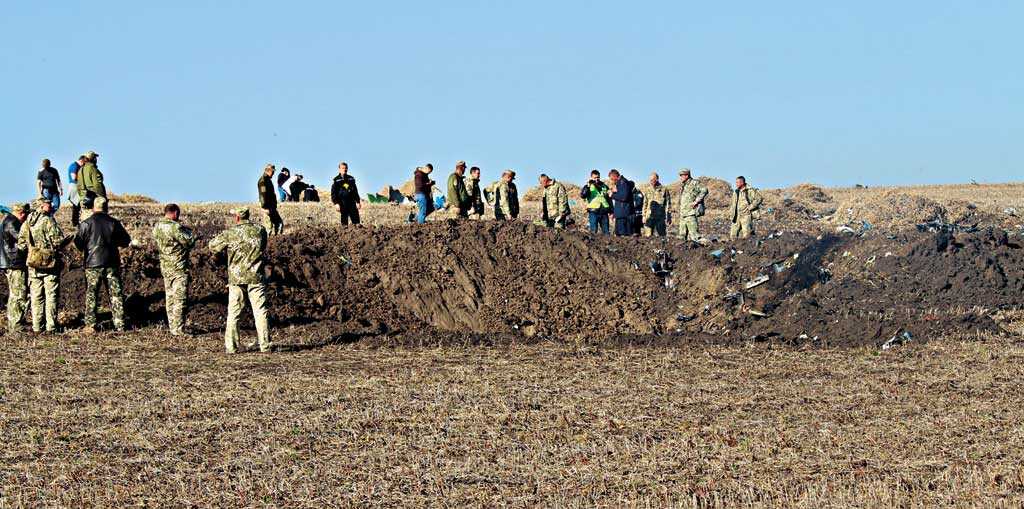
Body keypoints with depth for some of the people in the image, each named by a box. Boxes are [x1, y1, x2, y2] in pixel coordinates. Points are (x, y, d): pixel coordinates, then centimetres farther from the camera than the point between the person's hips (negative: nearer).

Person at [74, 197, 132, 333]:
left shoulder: (86, 224, -6)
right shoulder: (114, 223, 1)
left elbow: (78, 243, -5)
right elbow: (126, 241, 7)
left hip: (93, 263, -2)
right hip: (112, 264, 2)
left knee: (91, 295, 6)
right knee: (116, 294, 7)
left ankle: (91, 325, 4)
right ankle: (119, 325, 5)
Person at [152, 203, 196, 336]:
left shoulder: (157, 227, 6)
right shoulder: (175, 227, -19)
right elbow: (190, 242, -14)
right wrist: (189, 232, 8)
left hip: (165, 267, 8)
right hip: (179, 268, -8)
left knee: (170, 299, 14)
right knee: (180, 300, -5)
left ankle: (172, 327, 18)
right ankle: (178, 329, -6)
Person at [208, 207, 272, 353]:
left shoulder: (230, 233, -8)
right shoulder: (260, 231, 0)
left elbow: (212, 246, 4)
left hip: (236, 278, -1)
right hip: (256, 278, 1)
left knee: (233, 313, 7)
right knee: (260, 312, 5)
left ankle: (231, 346, 6)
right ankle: (265, 345, 3)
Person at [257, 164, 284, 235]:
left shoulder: (269, 180, 18)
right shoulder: (263, 181, -14)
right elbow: (263, 195, -20)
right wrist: (265, 208, -24)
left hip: (272, 207, 10)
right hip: (267, 207, -10)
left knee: (280, 222, 8)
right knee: (269, 225, -9)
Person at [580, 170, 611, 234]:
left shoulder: (604, 187, 14)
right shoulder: (588, 187, 0)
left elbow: (609, 200, 22)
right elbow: (582, 195, -19)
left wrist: (611, 212, 19)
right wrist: (587, 185, -31)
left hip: (604, 212, 4)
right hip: (593, 212, -4)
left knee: (606, 232, 6)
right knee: (593, 232, -8)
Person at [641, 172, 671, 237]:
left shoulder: (664, 189, 2)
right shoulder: (647, 190, 13)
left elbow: (668, 203, 1)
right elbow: (645, 204, 17)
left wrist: (667, 216, -4)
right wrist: (643, 215, 11)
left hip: (660, 216, -3)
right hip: (649, 216, 3)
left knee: (661, 235, 0)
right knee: (648, 235, -5)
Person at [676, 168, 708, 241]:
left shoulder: (694, 183, -7)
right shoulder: (682, 186, 19)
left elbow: (704, 190, -20)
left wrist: (696, 201, -21)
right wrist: (678, 213, 22)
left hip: (691, 214, -9)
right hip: (682, 215, 9)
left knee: (694, 235, -14)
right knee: (682, 236, 8)